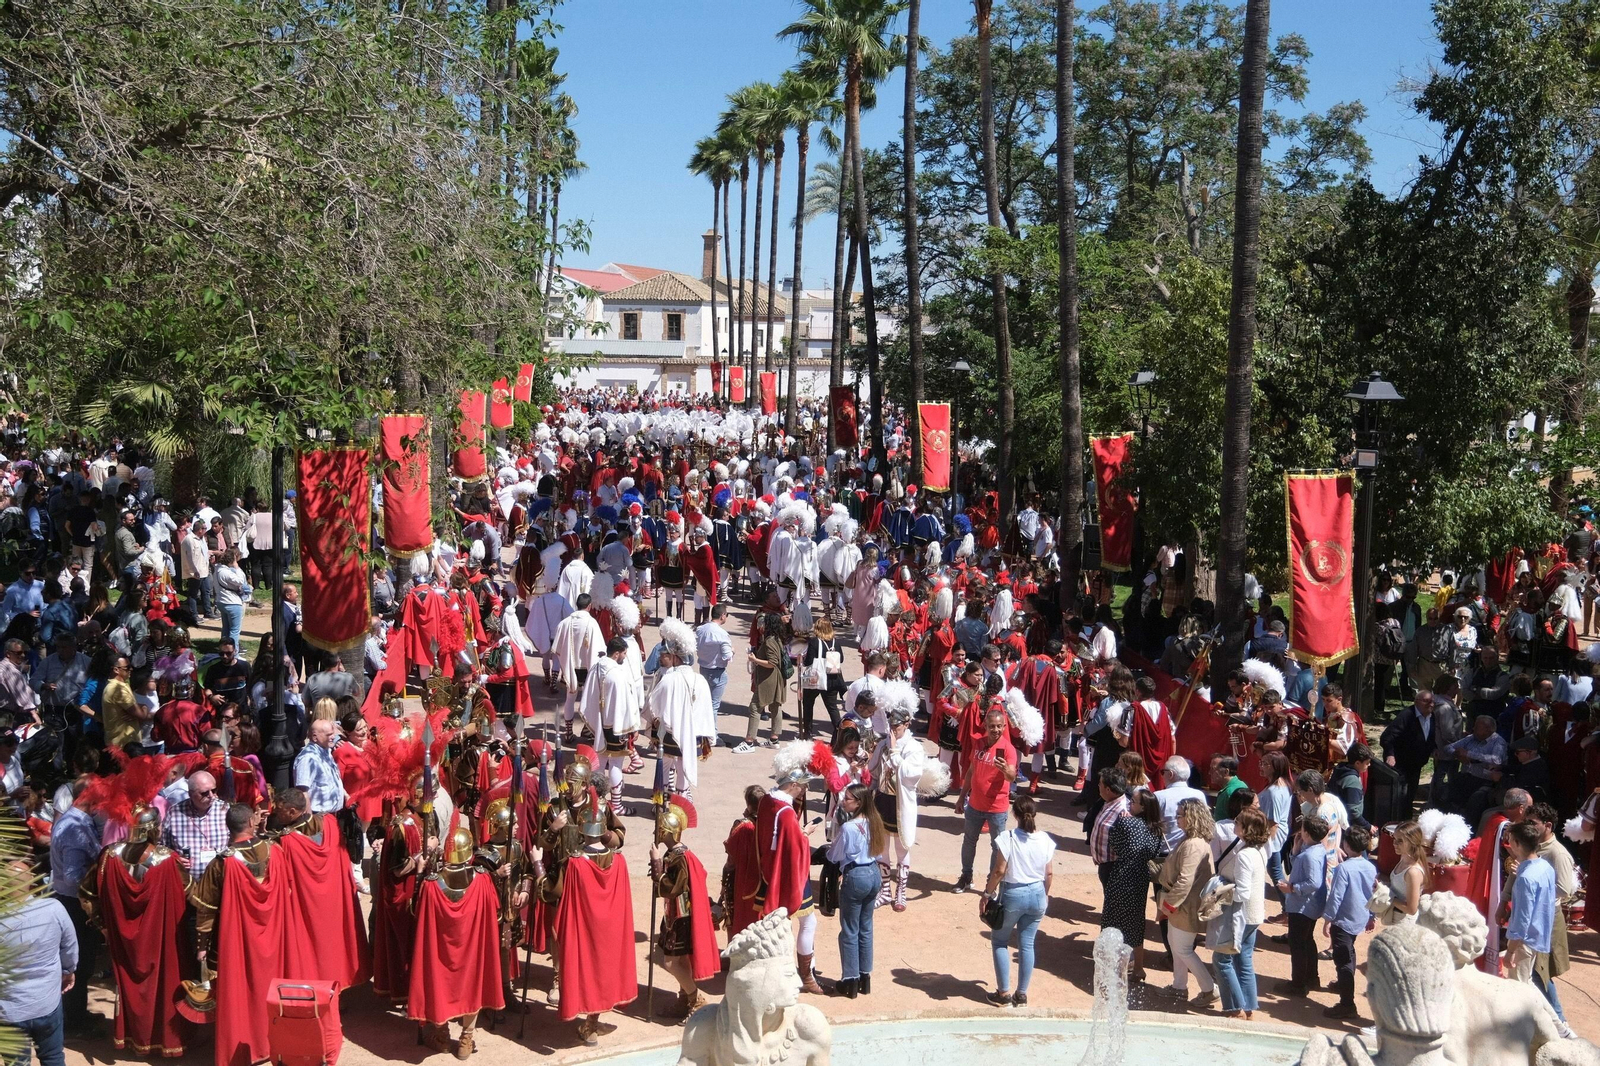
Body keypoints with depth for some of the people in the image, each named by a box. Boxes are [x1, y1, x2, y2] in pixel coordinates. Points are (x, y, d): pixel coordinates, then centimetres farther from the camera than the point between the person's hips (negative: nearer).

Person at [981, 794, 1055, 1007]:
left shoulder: (1007, 838, -18)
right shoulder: (1045, 840, -5)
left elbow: (999, 871, -16)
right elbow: (1049, 873, 1)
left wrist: (987, 894, -4)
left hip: (1012, 895, -4)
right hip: (1037, 895, 4)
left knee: (999, 941, 14)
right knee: (1027, 944, 13)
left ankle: (1004, 993, 14)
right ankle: (1021, 995, 19)